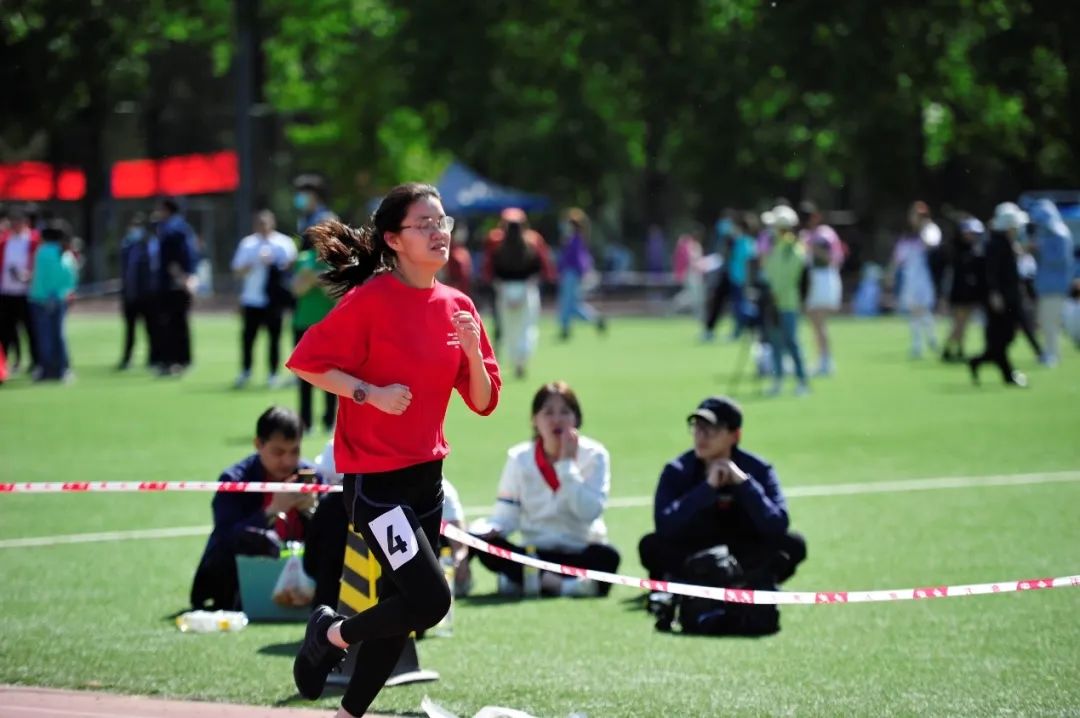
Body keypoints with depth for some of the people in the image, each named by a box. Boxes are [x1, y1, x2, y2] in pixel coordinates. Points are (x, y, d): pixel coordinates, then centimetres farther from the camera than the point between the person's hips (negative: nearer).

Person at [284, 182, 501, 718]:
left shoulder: (457, 307, 6)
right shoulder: (370, 300, -13)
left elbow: (484, 401, 7)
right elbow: (306, 361, -12)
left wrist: (473, 351, -11)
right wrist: (370, 392, -20)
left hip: (427, 477, 7)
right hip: (374, 478, -7)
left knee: (401, 609, 10)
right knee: (430, 601, -16)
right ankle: (333, 634, 10)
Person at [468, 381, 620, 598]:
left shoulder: (594, 455, -3)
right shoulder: (519, 458, 3)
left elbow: (589, 511, -16)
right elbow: (506, 514, -1)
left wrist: (567, 463, -15)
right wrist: (490, 528, -23)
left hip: (578, 553, -2)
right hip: (534, 553, 2)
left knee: (606, 556, -36)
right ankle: (565, 584, -30)